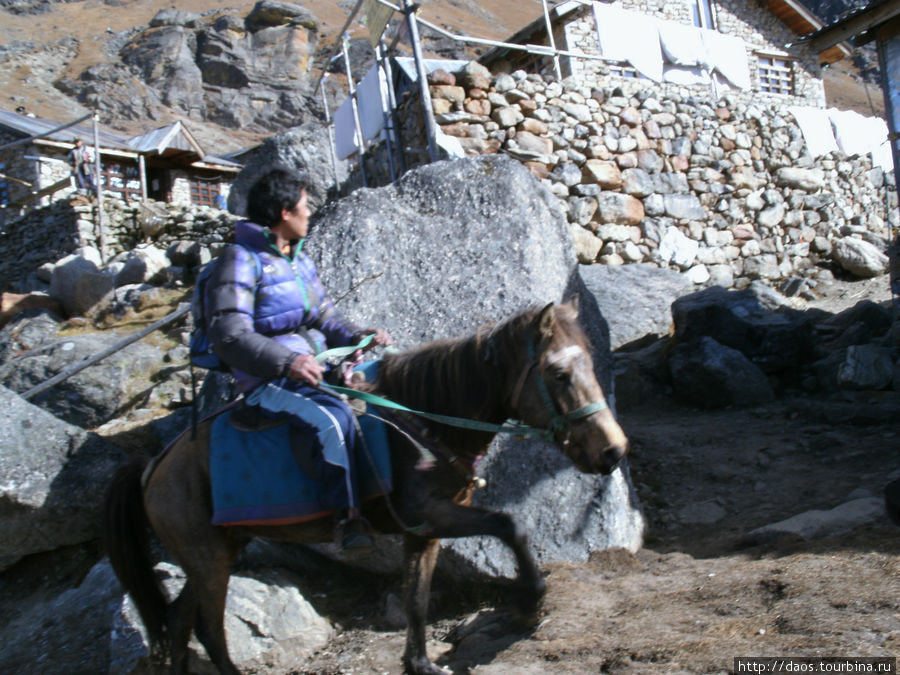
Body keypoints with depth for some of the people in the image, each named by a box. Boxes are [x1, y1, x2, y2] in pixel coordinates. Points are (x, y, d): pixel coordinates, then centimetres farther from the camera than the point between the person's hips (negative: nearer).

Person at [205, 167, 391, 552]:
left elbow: (326, 320, 21)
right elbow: (228, 337, -21)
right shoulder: (241, 262, -11)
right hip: (268, 383, -8)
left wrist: (360, 337, 0)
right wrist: (287, 361, -35)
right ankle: (348, 516, -21)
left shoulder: (300, 261, 16)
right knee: (332, 419, -32)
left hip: (318, 369, 9)